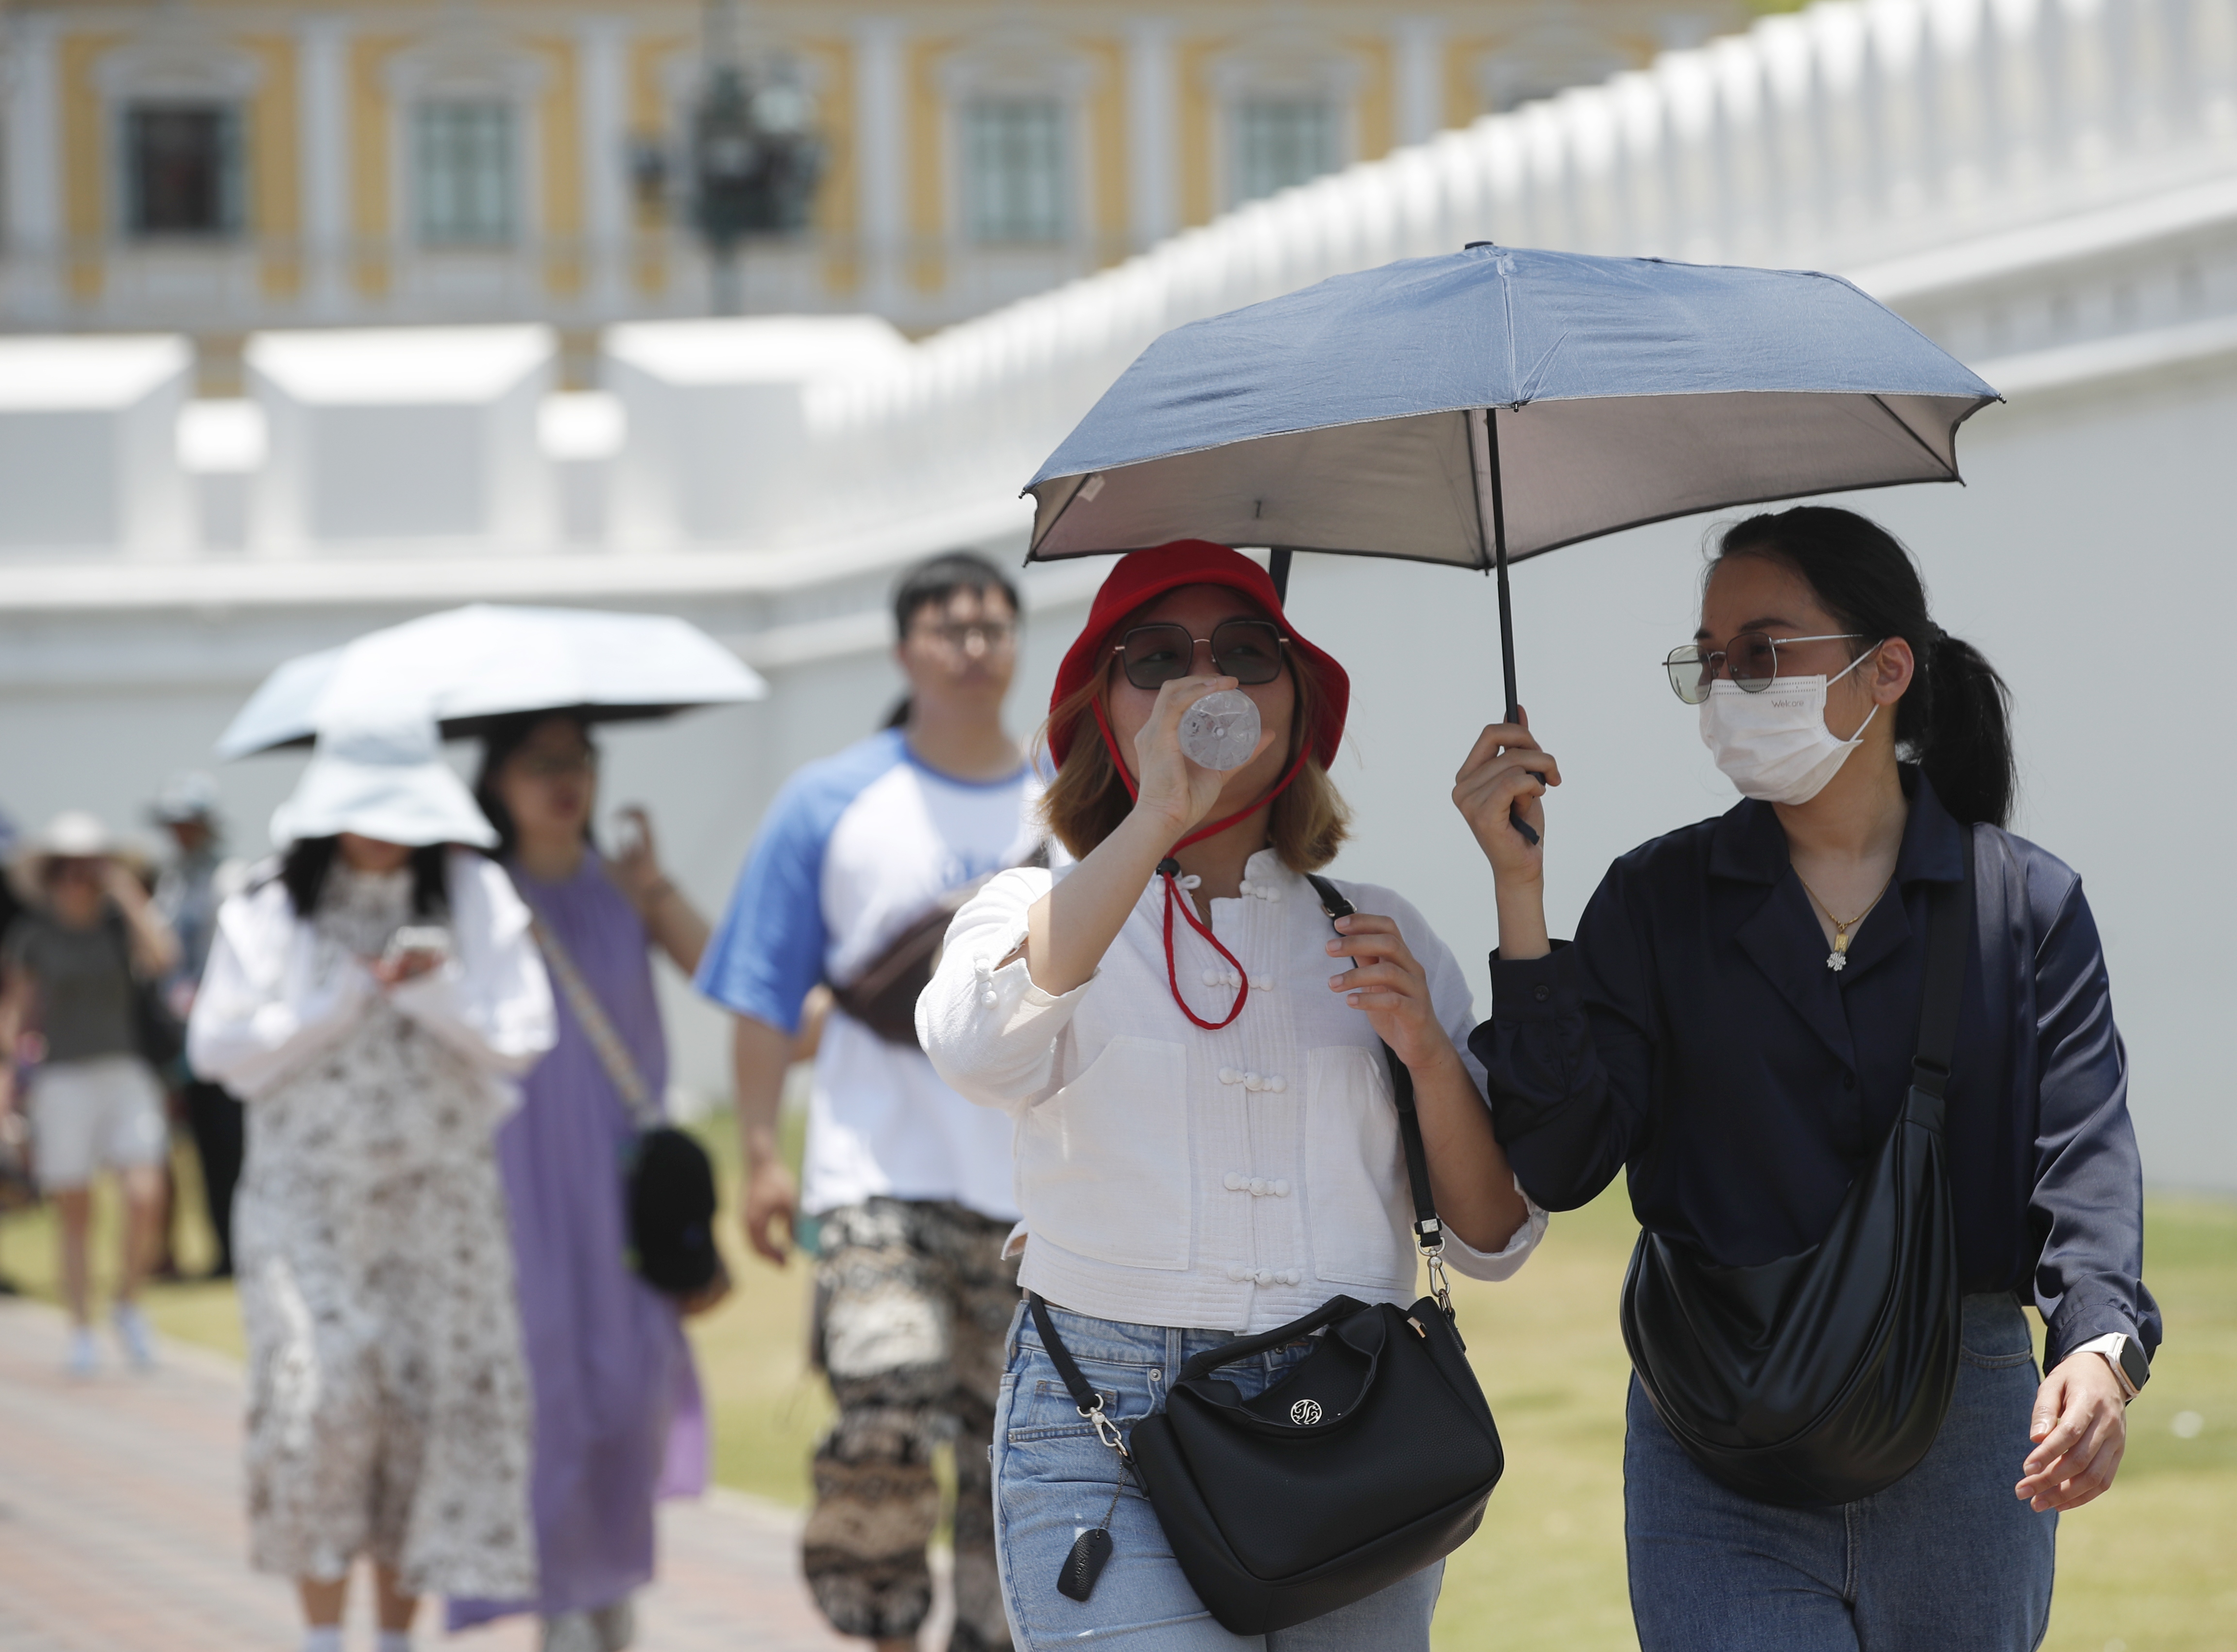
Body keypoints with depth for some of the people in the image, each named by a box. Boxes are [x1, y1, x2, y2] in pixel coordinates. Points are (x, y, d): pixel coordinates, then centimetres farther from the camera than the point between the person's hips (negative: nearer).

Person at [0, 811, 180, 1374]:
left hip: (124, 1073, 0)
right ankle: (82, 1332, 13)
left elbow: (162, 957, -17)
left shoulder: (122, 925, 2)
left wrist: (130, 897, -14)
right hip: (62, 1079, 0)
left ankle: (128, 1305, 8)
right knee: (75, 1216, 2)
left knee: (146, 1197, -14)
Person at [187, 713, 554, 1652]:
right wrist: (345, 1000, -11)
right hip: (308, 1197, -1)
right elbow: (221, 1047, -6)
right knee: (317, 1402, -12)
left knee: (428, 1410, -1)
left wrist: (430, 988, -17)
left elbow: (519, 1040, -2)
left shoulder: (473, 900, 2)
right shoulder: (269, 912, 0)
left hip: (440, 1198, 1)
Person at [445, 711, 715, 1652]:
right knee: (545, 1382, -7)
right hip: (521, 1180, -2)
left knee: (629, 1381, 0)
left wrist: (654, 893, -19)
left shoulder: (625, 889, 6)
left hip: (624, 1186, 2)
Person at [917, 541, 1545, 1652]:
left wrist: (1427, 1052, -4)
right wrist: (1158, 819, -21)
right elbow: (978, 1050, -19)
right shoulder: (1039, 913, 8)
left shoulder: (1378, 936, 15)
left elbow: (1494, 1242, 13)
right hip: (1110, 1436, -3)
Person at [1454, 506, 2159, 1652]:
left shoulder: (2027, 904, 4)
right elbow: (1557, 1164, -4)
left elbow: (2083, 1154, -7)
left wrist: (2097, 1346, -27)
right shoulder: (1659, 900, 6)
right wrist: (1518, 890, -11)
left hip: (1964, 1435, 0)